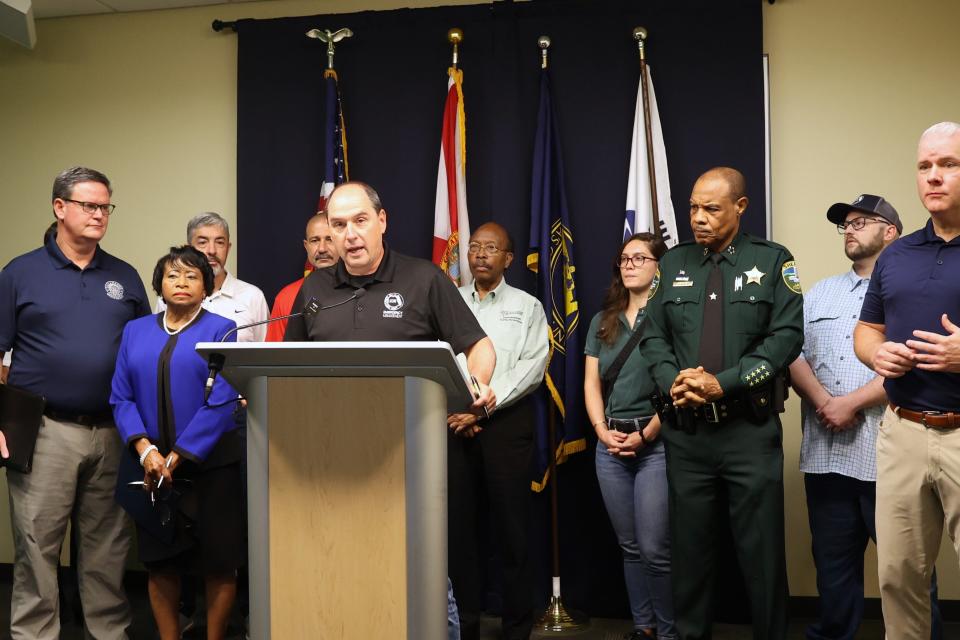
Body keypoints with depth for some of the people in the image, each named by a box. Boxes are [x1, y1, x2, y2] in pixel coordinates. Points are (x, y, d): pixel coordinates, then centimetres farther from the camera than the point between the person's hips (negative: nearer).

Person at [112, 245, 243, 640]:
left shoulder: (221, 331, -2)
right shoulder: (135, 331, 9)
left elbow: (221, 402, -11)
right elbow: (121, 398, 3)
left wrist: (175, 458, -14)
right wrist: (146, 450, -13)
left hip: (209, 465, -3)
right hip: (151, 467, 3)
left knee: (218, 562, 4)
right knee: (160, 562, 10)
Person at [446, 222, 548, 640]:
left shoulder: (527, 306, 6)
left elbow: (532, 368, -5)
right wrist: (456, 409, -8)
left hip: (506, 423, -2)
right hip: (454, 423, 2)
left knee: (511, 527, 0)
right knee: (459, 526, 5)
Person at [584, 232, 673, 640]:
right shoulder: (602, 322, 14)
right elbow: (591, 384, 10)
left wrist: (646, 435, -14)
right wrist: (603, 431, -4)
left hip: (656, 443, -5)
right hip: (610, 445, 5)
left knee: (654, 548, -6)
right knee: (629, 546, 12)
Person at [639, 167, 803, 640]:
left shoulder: (773, 260, 3)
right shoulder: (673, 263, 11)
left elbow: (786, 335, -7)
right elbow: (654, 335, 8)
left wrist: (723, 383, -16)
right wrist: (673, 382, -11)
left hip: (751, 428, -2)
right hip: (685, 431, 3)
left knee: (762, 551, 3)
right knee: (689, 548, 11)